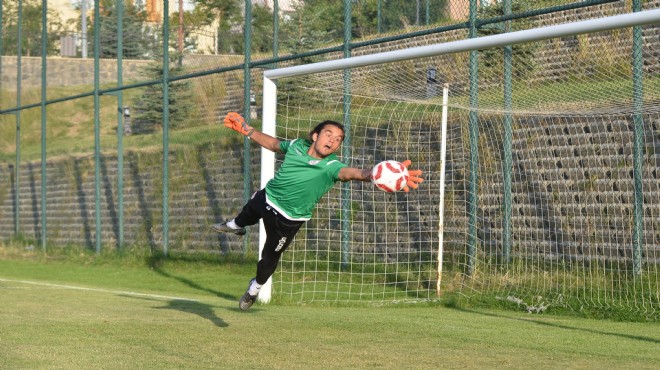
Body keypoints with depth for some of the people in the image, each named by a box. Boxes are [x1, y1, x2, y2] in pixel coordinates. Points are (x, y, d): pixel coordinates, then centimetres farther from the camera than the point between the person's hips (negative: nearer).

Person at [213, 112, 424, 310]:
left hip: (288, 220, -4)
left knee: (269, 257, 10)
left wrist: (373, 174, -75)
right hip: (267, 197, 4)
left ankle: (255, 288, 43)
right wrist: (245, 130, 12)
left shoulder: (331, 167, -31)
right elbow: (272, 143, 5)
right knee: (247, 214, 35)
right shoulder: (296, 146, -17)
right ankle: (235, 226, 73)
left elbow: (352, 172, -53)